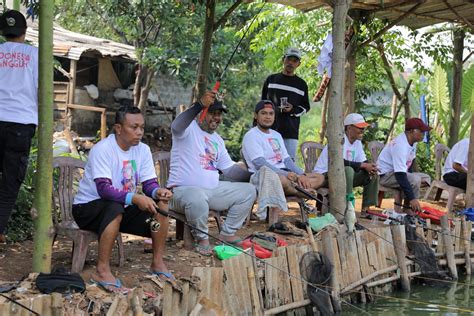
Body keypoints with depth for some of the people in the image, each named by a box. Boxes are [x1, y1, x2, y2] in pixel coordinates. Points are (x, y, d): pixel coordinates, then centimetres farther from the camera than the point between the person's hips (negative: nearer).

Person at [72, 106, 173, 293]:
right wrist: (134, 198, -45)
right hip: (87, 208, -6)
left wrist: (158, 192, -30)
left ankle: (157, 263, -4)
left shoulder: (143, 150, -1)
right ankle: (102, 270, -34)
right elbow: (104, 188, -33)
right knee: (115, 207, -38)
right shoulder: (102, 149, -22)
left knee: (161, 204, -14)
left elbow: (150, 184, -5)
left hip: (122, 207, 7)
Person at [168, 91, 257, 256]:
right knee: (197, 198, -41)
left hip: (213, 189, 8)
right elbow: (177, 126, -32)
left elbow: (229, 168, 20)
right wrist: (199, 105, -48)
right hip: (183, 190, -8)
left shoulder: (217, 140, 21)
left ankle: (227, 233, 10)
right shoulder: (189, 129, -5)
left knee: (248, 190, 2)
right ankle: (202, 239, -14)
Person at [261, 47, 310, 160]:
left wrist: (293, 110, -7)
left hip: (291, 133, 0)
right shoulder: (271, 79, 13)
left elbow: (305, 107, 14)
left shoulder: (301, 84, 12)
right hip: (270, 130, 1)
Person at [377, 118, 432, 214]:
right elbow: (400, 175, -35)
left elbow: (410, 164, 14)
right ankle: (408, 207, -17)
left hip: (398, 172, 10)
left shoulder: (412, 142, 0)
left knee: (426, 178, 3)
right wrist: (412, 198, -39)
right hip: (385, 175, -10)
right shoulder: (400, 145, -30)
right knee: (415, 179, -29)